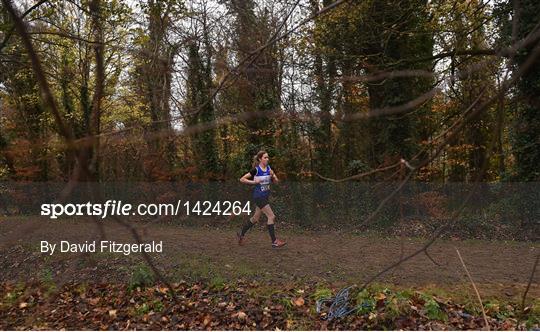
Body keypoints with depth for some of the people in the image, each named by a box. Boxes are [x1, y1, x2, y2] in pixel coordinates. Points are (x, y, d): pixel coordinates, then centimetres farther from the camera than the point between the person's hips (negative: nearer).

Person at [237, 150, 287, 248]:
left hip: (265, 196, 8)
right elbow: (242, 179, -11)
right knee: (271, 216, -11)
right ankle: (274, 242, -4)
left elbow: (276, 181, 9)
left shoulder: (268, 168, 6)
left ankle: (241, 234, 33)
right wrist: (254, 182, -19)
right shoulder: (256, 170, -13)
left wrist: (273, 175, -11)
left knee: (256, 218, 16)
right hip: (259, 196, -8)